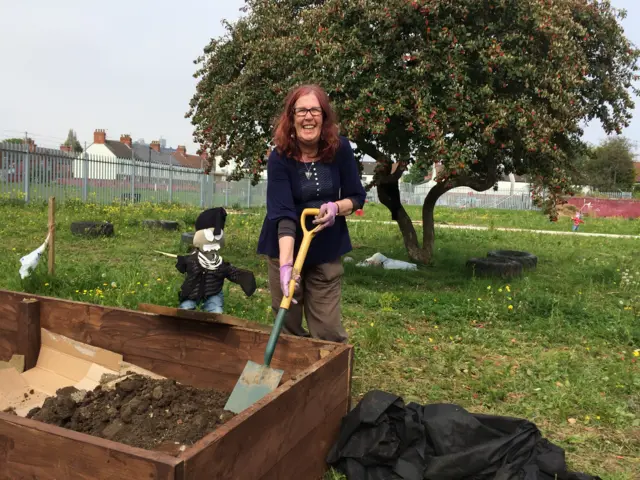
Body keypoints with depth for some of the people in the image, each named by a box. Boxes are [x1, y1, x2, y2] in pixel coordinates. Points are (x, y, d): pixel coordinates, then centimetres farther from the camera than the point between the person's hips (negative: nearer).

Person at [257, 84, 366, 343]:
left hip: (326, 250, 1)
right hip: (285, 248, -1)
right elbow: (282, 214, -26)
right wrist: (285, 264, -38)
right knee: (288, 327, 7)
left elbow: (357, 197, 0)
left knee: (328, 329, 2)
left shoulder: (340, 149, -9)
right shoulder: (280, 157, -17)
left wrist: (336, 207, -22)